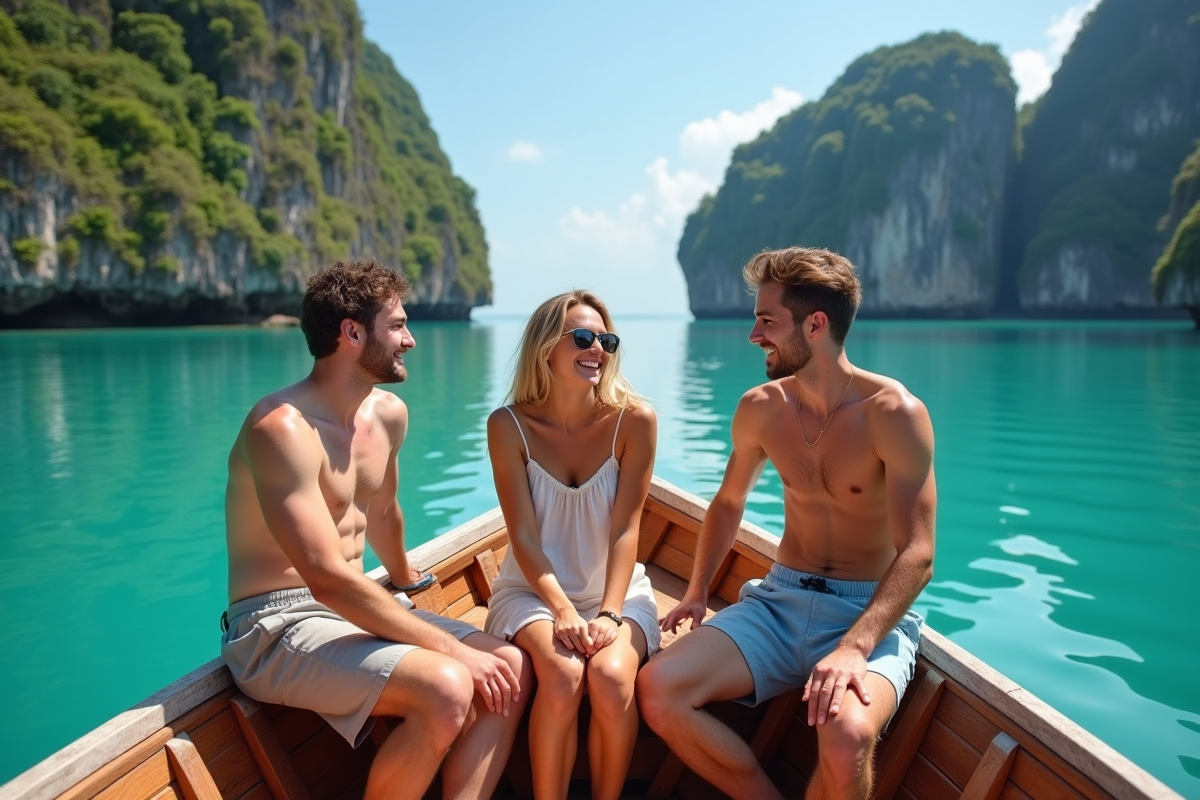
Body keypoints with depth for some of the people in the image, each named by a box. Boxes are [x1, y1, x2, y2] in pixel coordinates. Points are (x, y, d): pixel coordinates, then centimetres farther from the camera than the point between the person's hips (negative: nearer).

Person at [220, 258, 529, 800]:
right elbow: (329, 578, -27)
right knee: (447, 688, -29)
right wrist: (454, 647, -24)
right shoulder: (283, 427, -21)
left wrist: (404, 578, 41)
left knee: (510, 668, -7)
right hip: (281, 626, -8)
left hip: (355, 608, 8)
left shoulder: (389, 414, 5)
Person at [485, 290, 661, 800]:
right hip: (533, 590, 0)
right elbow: (524, 537, -11)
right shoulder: (509, 426, -9)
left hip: (616, 589, 1)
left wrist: (609, 612, -22)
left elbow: (625, 529, -11)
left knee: (611, 678, -28)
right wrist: (563, 610, -24)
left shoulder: (633, 420, -9)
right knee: (561, 675, -30)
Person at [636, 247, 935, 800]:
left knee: (846, 738, -35)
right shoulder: (760, 409, 1)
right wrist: (697, 593, 9)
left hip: (870, 614, -4)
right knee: (657, 690, -17)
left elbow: (917, 556, -17)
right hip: (779, 600, 5)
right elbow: (728, 503, 18)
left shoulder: (894, 413, -14)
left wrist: (854, 647, -30)